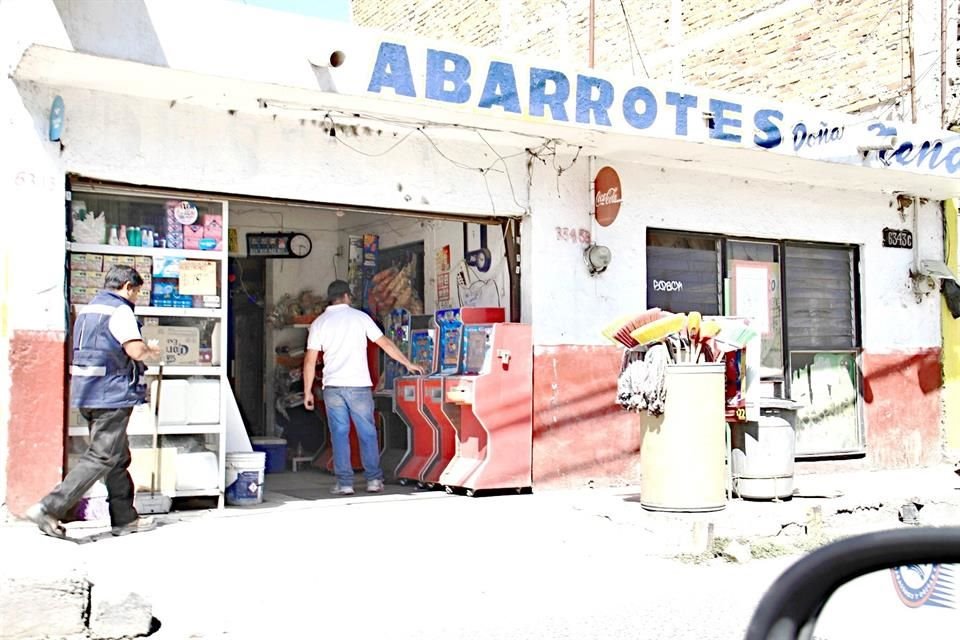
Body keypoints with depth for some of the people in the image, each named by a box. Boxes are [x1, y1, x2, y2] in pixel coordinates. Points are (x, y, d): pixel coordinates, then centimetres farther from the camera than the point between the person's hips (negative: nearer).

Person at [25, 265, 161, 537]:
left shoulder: (88, 309, 18)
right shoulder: (119, 310, -11)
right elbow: (136, 351, -19)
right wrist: (151, 350, 3)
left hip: (87, 393, 10)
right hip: (112, 395, -10)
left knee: (118, 457, 14)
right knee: (101, 457, -6)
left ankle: (125, 518, 19)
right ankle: (49, 508, -11)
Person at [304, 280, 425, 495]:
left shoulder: (319, 323, 5)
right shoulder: (359, 317, 3)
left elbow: (310, 360, 1)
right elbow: (385, 343, 4)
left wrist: (307, 391, 7)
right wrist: (408, 364, 13)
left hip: (333, 386, 1)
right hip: (359, 385, -1)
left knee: (339, 433, 4)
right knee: (367, 433, 8)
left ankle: (344, 483, 3)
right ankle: (374, 479, 10)